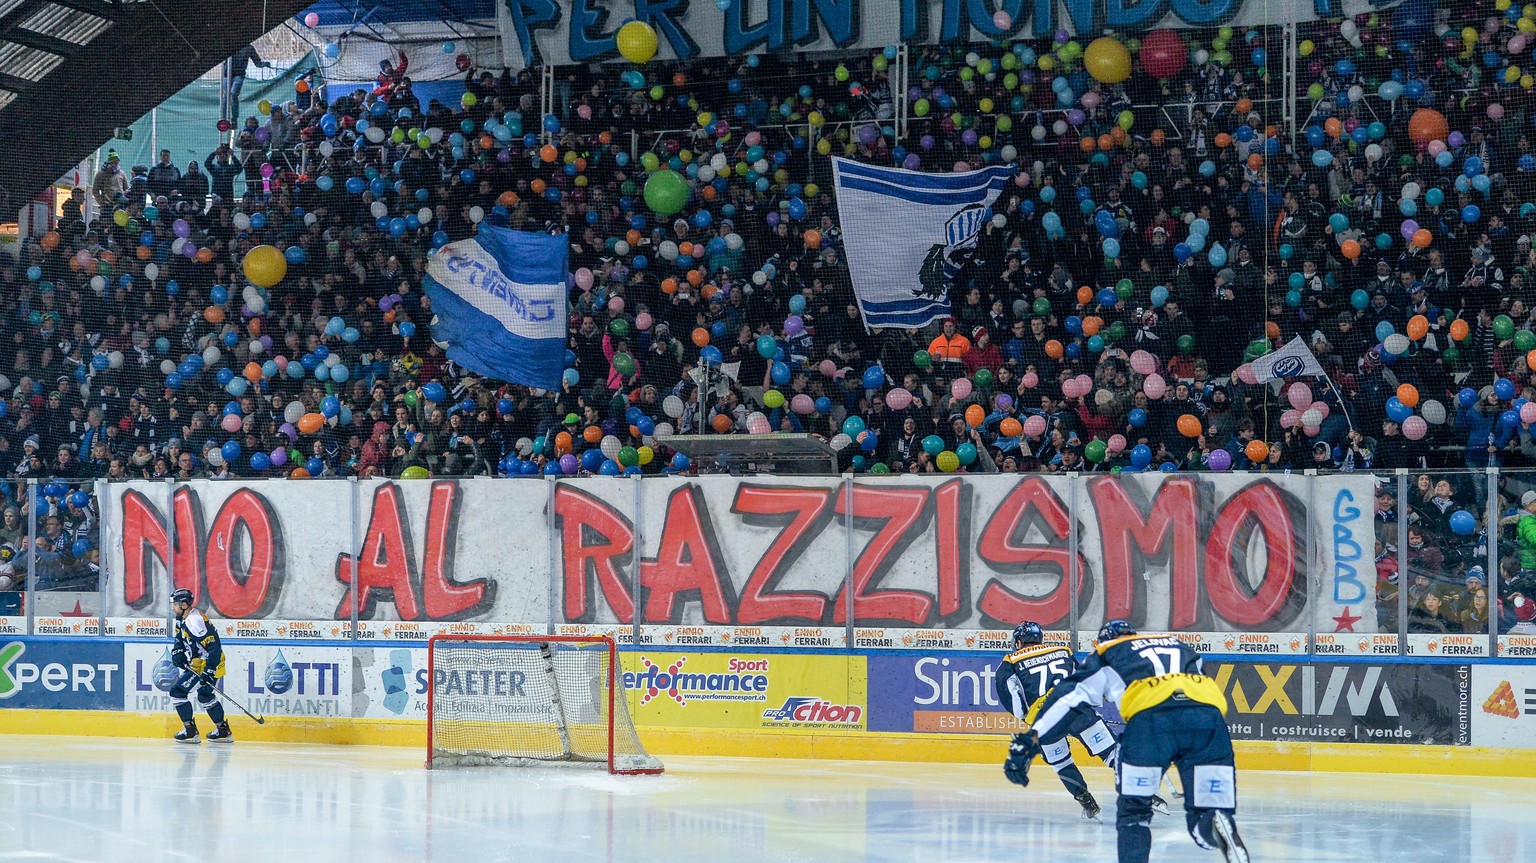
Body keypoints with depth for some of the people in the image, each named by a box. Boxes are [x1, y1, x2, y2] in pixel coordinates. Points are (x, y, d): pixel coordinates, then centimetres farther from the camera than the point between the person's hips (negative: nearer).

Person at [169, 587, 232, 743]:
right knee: (205, 695, 26)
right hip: (199, 662, 11)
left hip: (211, 664, -11)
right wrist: (177, 652, 2)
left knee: (178, 692, -8)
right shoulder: (182, 619, 7)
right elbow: (180, 639, 24)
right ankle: (223, 731, 34)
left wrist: (209, 669, -29)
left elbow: (213, 645, -28)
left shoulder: (195, 621, -25)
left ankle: (190, 731, -3)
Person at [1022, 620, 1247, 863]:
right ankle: (1219, 824, -24)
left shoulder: (1105, 655, 30)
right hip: (1209, 711, 2)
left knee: (1133, 809, 14)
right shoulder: (1178, 645, 40)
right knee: (1205, 816, 8)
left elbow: (1072, 697, 24)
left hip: (1150, 714, -2)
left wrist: (1032, 737, 27)